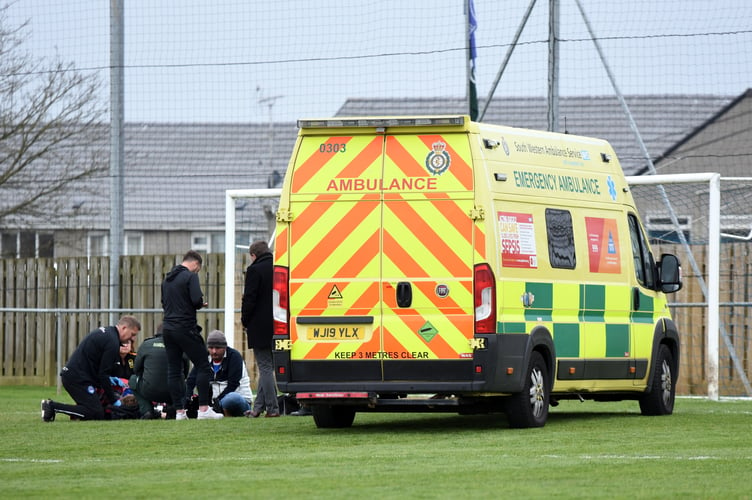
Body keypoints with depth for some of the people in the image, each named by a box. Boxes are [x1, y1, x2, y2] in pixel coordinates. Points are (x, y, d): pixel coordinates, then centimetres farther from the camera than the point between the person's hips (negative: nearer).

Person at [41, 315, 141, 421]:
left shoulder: (105, 331, 18)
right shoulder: (112, 342, -14)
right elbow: (103, 374, -14)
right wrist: (114, 400, -6)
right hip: (78, 377, -10)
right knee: (97, 414, -15)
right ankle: (52, 406, -15)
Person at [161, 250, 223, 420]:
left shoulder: (167, 279, 16)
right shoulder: (190, 276, -8)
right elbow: (197, 300, -20)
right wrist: (201, 304, 5)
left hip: (168, 329, 7)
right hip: (185, 328, -7)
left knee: (173, 370, 7)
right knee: (203, 367, -1)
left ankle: (179, 411, 5)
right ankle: (203, 409, -6)